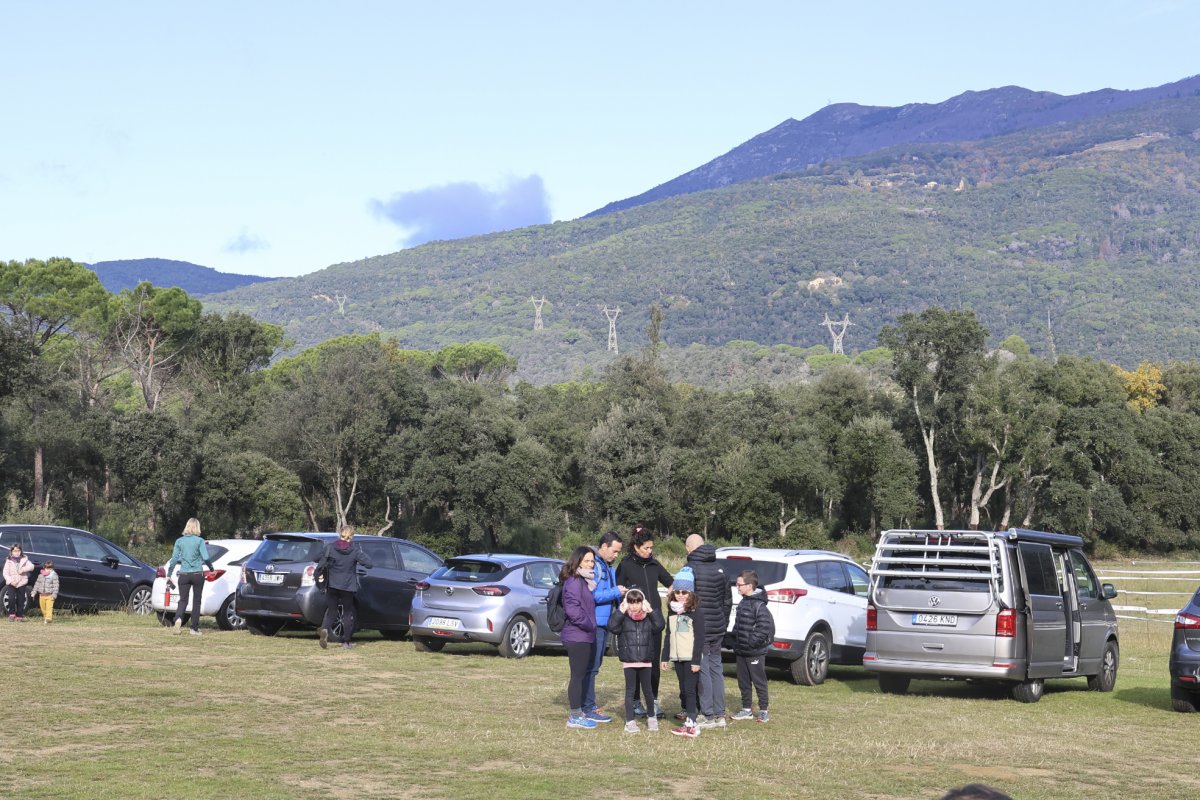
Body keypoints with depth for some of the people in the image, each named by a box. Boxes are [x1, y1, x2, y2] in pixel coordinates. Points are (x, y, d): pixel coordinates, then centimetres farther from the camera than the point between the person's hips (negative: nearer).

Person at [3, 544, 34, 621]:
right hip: (11, 584, -1)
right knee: (11, 599, -18)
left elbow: (31, 566, -5)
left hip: (21, 583, 1)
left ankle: (19, 616, 11)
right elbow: (5, 573, -1)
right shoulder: (9, 561, 5)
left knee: (20, 600, 3)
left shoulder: (24, 560, 8)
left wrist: (23, 569, -20)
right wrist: (10, 581, -16)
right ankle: (12, 614, -5)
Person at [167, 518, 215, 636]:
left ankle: (178, 618, -23)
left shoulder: (179, 541, 3)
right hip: (197, 574, -2)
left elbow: (174, 559, 2)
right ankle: (194, 628, 9)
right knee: (196, 601, 8)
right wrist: (211, 568, 8)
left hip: (184, 575, 2)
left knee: (183, 600, 6)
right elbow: (206, 558, -9)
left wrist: (169, 574, 8)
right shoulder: (199, 541, -4)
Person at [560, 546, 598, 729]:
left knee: (581, 675, 15)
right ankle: (575, 716, 0)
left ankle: (577, 713, 22)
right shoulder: (574, 582, -15)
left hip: (584, 636, 10)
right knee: (578, 676, -5)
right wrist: (589, 625, -15)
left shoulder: (584, 581, 17)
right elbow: (573, 609, -23)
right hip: (577, 636, -10)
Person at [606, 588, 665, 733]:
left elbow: (659, 626, -13)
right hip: (628, 661, -1)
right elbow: (612, 627, -17)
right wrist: (621, 611, -21)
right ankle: (630, 721, 10)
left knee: (647, 690, 10)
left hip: (645, 661, 1)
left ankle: (652, 718, 25)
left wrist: (651, 611, -16)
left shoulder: (649, 616, 3)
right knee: (630, 691, 5)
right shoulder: (623, 617, -2)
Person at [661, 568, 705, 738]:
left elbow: (700, 638, -12)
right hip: (677, 657, 7)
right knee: (683, 690, 10)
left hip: (691, 658, -7)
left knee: (690, 689, -10)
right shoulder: (673, 612, 11)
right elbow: (668, 636, 17)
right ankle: (687, 720, 15)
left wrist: (696, 660, -16)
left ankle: (691, 724, -12)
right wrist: (665, 657, 14)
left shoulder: (696, 612, -10)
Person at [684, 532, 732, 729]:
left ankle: (708, 716, -3)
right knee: (716, 668, 13)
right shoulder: (720, 569, 12)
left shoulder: (690, 570, -12)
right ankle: (720, 714, 16)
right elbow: (728, 601, 18)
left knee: (702, 670, -3)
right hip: (718, 628, 7)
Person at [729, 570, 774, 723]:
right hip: (741, 651, 9)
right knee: (743, 682, 13)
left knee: (759, 681, 1)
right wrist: (736, 643, 13)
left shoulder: (759, 605, -17)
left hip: (755, 652, -9)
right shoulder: (743, 603, 11)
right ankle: (746, 710, 22)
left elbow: (765, 627, -22)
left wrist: (751, 642, -20)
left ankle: (763, 710, 9)